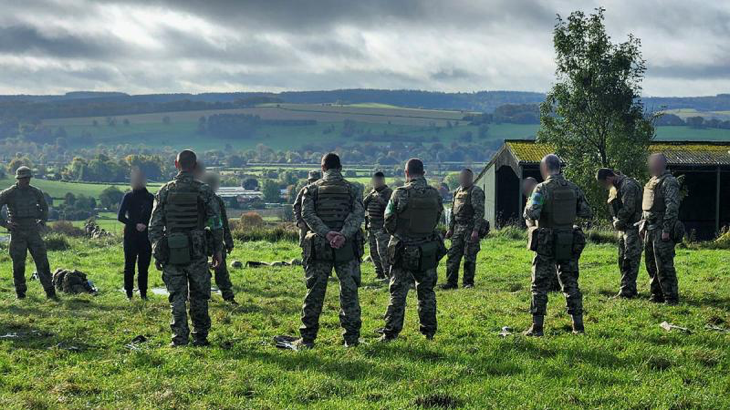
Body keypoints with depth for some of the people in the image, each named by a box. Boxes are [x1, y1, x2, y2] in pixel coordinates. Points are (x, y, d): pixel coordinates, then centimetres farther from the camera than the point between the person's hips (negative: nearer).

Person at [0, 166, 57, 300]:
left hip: (33, 231, 2)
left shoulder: (36, 192, 6)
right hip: (17, 232, -2)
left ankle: (50, 292, -2)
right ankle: (20, 292, 15)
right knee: (18, 264, 3)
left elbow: (45, 208, 22)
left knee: (42, 261, -3)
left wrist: (42, 223, 10)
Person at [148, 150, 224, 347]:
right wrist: (218, 250, 7)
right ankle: (200, 338, 14)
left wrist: (156, 253, 9)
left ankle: (179, 339, 4)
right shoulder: (204, 191, -3)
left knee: (177, 298, 7)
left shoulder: (164, 191, 1)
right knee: (199, 297, 10)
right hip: (197, 253, -1)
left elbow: (154, 225, 2)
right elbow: (216, 224, -2)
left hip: (171, 254, 1)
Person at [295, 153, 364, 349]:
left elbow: (307, 214, -8)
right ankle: (352, 338, 7)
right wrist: (344, 234, -20)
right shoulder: (352, 189, 7)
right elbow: (358, 214, -9)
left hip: (319, 246, 0)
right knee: (349, 292, 6)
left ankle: (307, 339, 7)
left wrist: (326, 233, -17)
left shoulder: (312, 189, 6)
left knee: (315, 292, 6)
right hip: (347, 247, 0)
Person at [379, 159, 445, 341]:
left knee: (398, 293, 4)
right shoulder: (435, 194, -4)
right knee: (426, 292, 15)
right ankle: (429, 331, 20)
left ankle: (391, 332, 4)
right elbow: (437, 220, 6)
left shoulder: (400, 194, -14)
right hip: (429, 251, 3)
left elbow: (389, 222, -5)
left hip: (403, 251, -3)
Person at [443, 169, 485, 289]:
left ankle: (468, 282, 7)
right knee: (453, 256, 4)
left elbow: (479, 212, -15)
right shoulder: (458, 191, 15)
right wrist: (450, 228, 17)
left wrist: (476, 230, -20)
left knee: (469, 257, -2)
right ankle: (452, 282, 8)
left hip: (470, 229, -7)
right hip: (458, 228, 7)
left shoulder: (476, 192, -9)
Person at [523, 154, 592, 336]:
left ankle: (537, 327, 2)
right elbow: (587, 213, 6)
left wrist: (528, 207, -1)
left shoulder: (542, 188, -13)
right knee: (570, 283, 12)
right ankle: (578, 325, 11)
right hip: (569, 243, 4)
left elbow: (532, 214, -22)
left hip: (547, 244, -4)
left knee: (540, 285, 3)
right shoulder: (573, 188, 3)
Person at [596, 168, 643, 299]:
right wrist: (615, 222, 4)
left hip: (632, 228, -10)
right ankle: (629, 289, 20)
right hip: (623, 228, 10)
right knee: (622, 260, 13)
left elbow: (628, 209, -22)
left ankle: (627, 291, -10)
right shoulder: (615, 187, 14)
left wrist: (618, 222, -10)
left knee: (630, 260, -9)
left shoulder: (628, 186, -17)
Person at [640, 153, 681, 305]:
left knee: (664, 266, -8)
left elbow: (672, 208, -19)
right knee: (651, 265, 13)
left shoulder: (669, 182, -12)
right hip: (650, 230, 9)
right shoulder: (652, 182, 17)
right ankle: (657, 295, 21)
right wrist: (643, 225, 18)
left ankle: (671, 297, -3)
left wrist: (666, 230, -22)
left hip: (662, 231, -9)